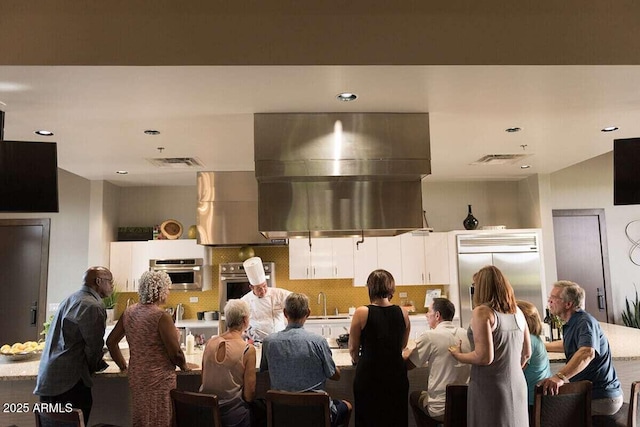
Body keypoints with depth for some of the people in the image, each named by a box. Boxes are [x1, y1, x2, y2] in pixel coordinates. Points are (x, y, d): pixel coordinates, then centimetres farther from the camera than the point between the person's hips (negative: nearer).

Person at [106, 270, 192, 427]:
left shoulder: (129, 312, 1)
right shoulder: (161, 316, -20)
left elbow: (111, 341, 10)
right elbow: (175, 352, -19)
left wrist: (123, 364, 20)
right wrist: (184, 366, 0)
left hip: (135, 377, 7)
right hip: (159, 379, -7)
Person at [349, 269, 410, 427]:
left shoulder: (362, 312, -14)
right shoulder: (402, 313, -5)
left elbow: (353, 348, -3)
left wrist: (356, 360, 17)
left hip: (369, 375, -3)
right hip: (396, 374, 3)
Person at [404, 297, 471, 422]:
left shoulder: (429, 337, -16)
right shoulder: (466, 334, 0)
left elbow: (407, 365, -7)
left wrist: (407, 351, 13)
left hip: (441, 410, -5)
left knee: (414, 396, 22)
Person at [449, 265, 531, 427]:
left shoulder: (482, 311, -14)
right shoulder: (517, 312, 6)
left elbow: (485, 357, -19)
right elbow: (526, 353, 15)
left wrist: (458, 355, -2)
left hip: (491, 388, -6)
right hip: (517, 386, 7)